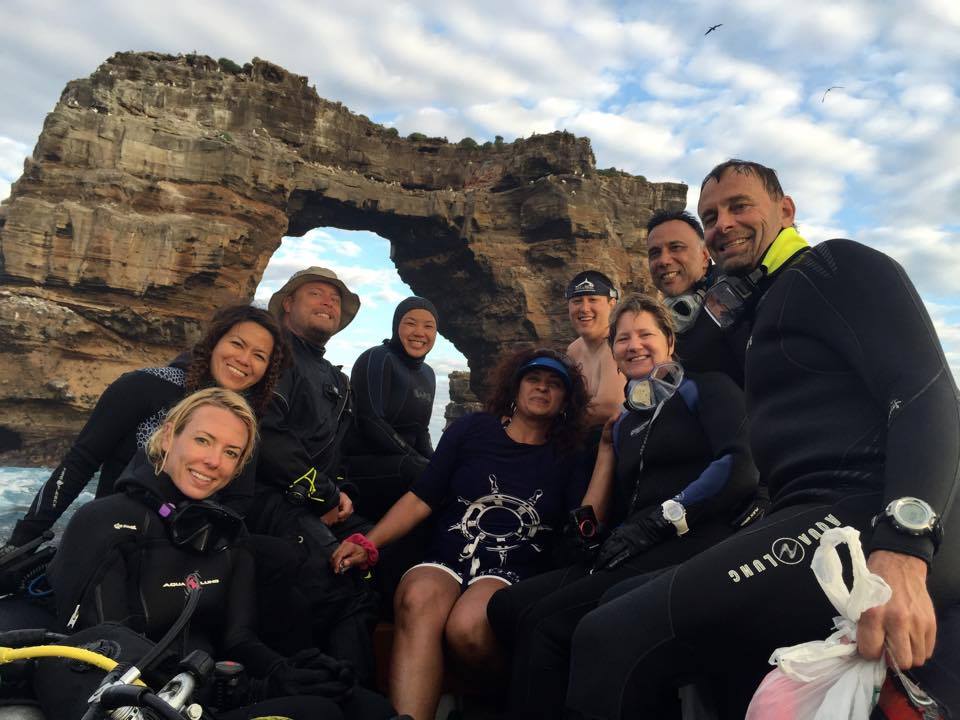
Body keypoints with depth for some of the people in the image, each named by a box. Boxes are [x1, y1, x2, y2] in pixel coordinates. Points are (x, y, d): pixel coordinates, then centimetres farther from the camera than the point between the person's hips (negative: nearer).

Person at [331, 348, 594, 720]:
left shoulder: (564, 460, 15)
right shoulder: (473, 429, 10)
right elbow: (422, 498, 6)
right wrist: (369, 544, -8)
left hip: (512, 574, 0)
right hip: (445, 561, 0)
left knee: (467, 627, -34)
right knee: (417, 602, -36)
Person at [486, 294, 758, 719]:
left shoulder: (704, 388, 6)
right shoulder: (625, 422, 24)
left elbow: (741, 468, -11)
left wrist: (661, 518, -15)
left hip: (693, 542, -7)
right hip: (637, 553, 7)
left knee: (546, 619, -24)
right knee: (506, 606, -11)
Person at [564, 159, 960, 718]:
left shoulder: (838, 265, 3)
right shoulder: (764, 315, 30)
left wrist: (902, 548, -27)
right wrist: (726, 303, 25)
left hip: (862, 517, -9)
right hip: (816, 523, 9)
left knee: (613, 637, -22)